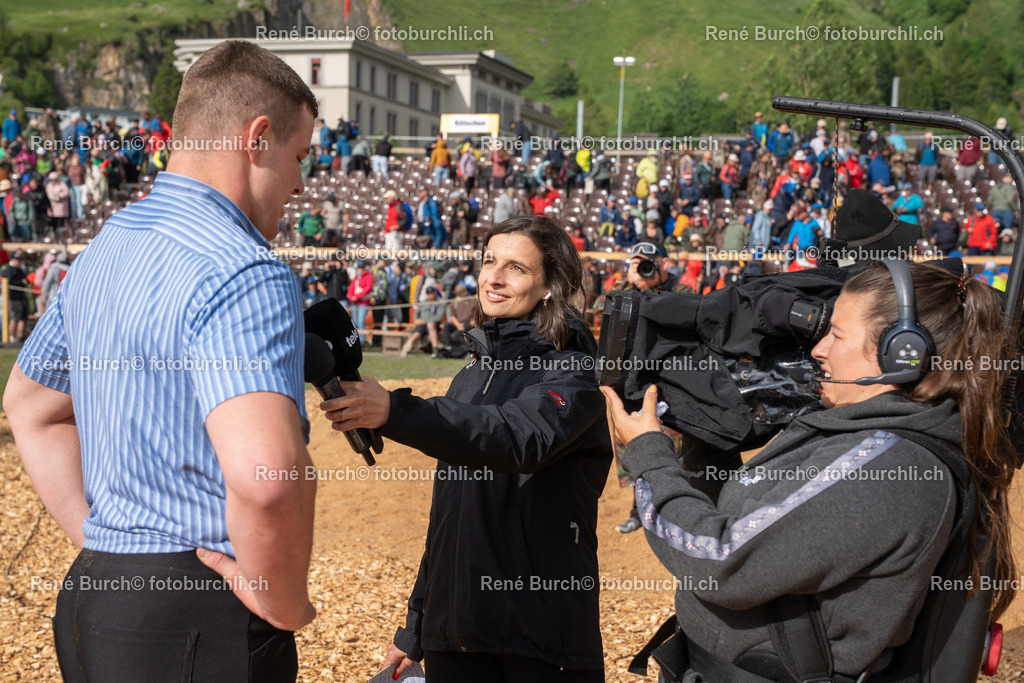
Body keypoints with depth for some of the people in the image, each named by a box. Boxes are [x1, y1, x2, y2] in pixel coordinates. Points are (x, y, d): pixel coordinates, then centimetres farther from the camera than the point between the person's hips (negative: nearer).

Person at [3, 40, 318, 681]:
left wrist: (97, 538, 17)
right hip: (199, 626, -8)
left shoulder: (100, 252, 11)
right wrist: (283, 603, -16)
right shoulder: (245, 274, -20)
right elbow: (266, 476, -34)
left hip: (92, 597, 9)